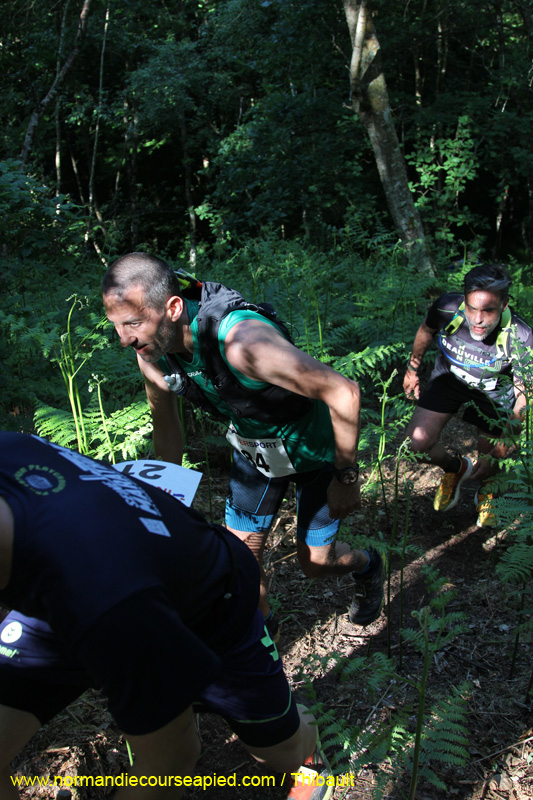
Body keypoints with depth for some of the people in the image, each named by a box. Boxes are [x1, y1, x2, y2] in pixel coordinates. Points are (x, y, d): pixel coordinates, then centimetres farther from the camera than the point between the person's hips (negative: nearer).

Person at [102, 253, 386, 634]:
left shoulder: (239, 341, -43)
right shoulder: (152, 351, -18)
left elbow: (344, 392, -39)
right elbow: (166, 423, 2)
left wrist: (346, 477, -27)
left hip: (316, 447, -5)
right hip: (253, 447, 5)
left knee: (316, 562, 8)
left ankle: (368, 565, 43)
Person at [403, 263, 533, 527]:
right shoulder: (447, 307, -31)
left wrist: (499, 453, -26)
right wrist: (412, 369, 9)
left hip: (494, 391, -1)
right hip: (449, 377, 2)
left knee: (488, 463, 7)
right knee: (417, 442, -13)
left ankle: (486, 490, 47)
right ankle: (455, 468, 22)